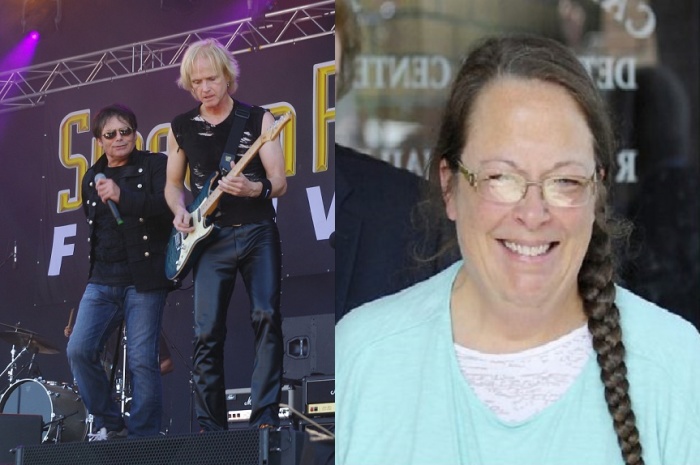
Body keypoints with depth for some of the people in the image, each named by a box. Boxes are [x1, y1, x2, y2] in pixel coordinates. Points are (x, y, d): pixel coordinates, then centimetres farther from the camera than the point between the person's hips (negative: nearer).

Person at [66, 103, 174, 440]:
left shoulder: (154, 165, 3)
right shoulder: (92, 178, 19)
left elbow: (169, 206, -13)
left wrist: (122, 196, -20)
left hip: (143, 280, -5)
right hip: (102, 281, 5)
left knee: (142, 360, -9)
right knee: (79, 350, -10)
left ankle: (143, 436, -1)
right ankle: (110, 424, 5)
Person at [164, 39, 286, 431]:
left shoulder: (259, 119, -1)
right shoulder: (181, 128, 7)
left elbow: (280, 182, -5)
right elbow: (173, 183, 19)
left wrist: (254, 189, -26)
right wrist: (180, 212, -2)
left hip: (257, 232, -2)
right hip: (210, 238, 2)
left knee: (267, 315, -16)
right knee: (208, 330, -4)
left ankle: (266, 417, -15)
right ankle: (211, 425, 3)